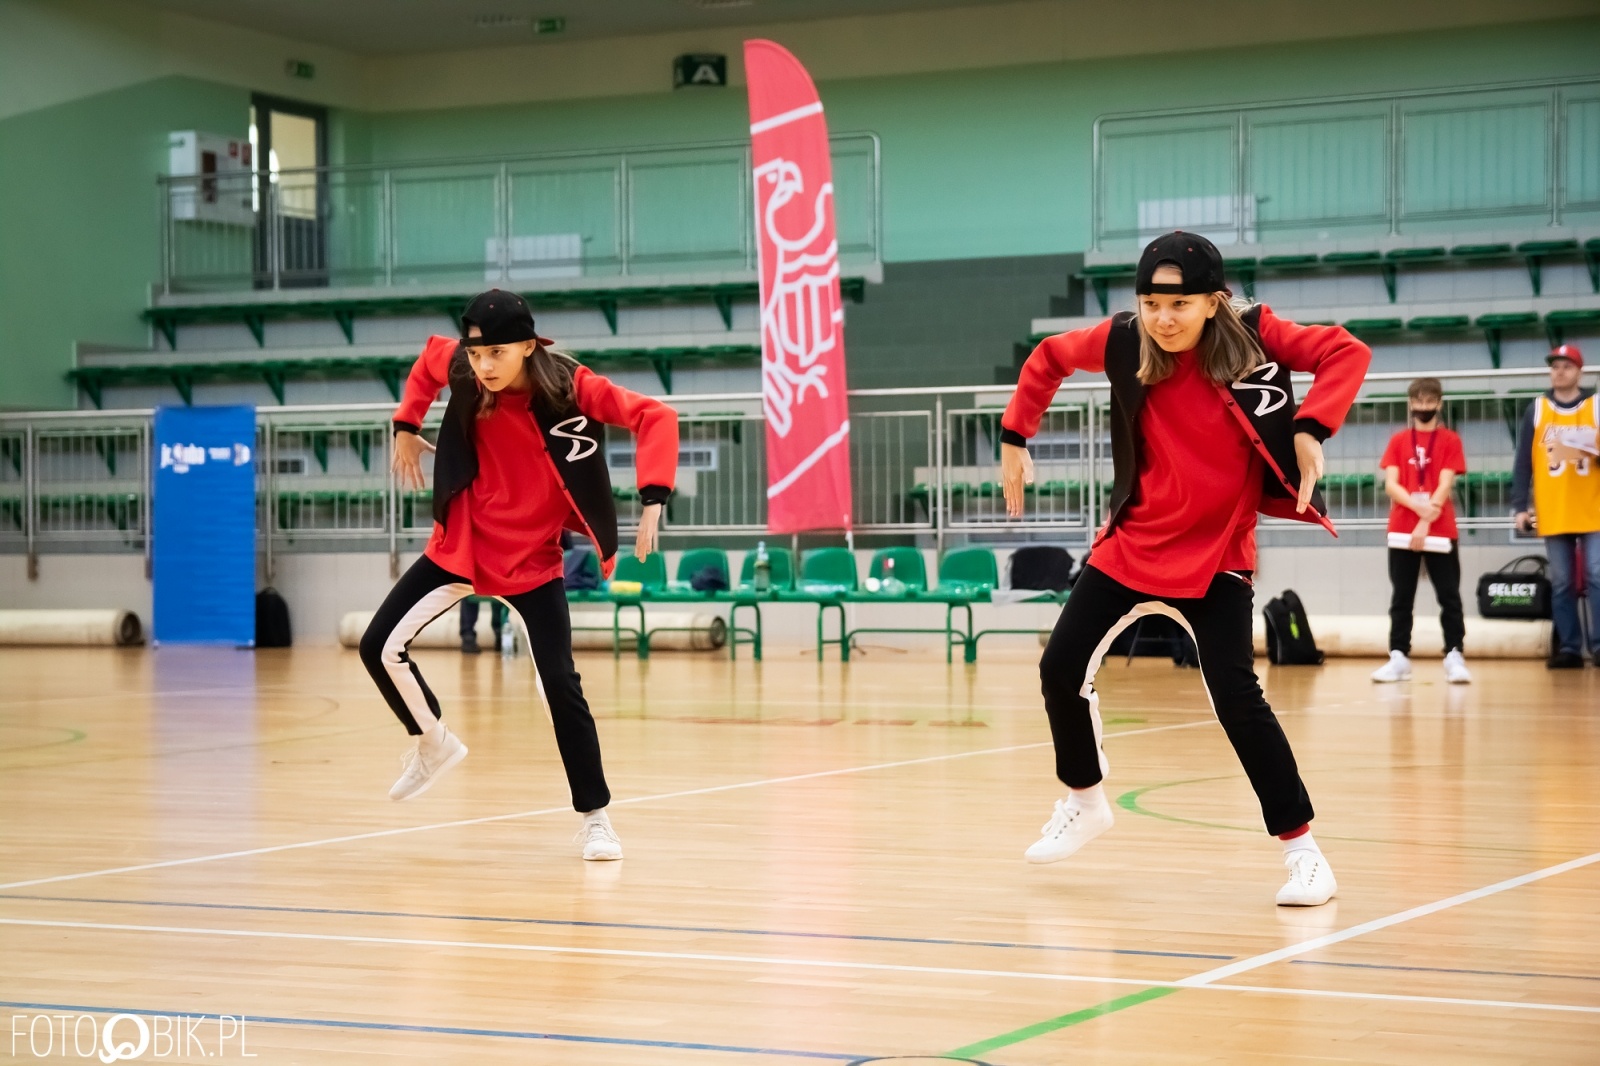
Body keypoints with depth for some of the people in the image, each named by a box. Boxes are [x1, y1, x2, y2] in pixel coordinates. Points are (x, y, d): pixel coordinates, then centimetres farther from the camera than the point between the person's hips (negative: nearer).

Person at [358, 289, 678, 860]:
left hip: (531, 560, -3)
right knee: (380, 647, -1)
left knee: (560, 687, -8)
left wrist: (652, 500, -37)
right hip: (461, 545, 4)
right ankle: (434, 744, 26)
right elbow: (430, 354, 12)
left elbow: (656, 417, -27)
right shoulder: (464, 371, -12)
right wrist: (406, 425, 13)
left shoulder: (570, 386, -22)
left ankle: (595, 817, 7)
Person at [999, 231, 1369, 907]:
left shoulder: (1253, 335, -16)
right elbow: (1048, 358, 10)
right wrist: (1014, 438, 9)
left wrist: (1310, 429, -31)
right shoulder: (1124, 342, -8)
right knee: (1061, 671, 3)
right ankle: (1083, 801, 30)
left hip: (1213, 554, -4)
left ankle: (1301, 847, -4)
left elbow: (1347, 353, -19)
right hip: (1130, 544, 4)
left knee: (1236, 697, -15)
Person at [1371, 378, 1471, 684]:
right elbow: (1390, 485, -1)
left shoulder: (1450, 440, 3)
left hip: (1440, 532, -2)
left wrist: (1426, 522, -16)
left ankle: (1454, 657, -3)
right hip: (1402, 532, 2)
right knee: (1401, 598, 3)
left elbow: (1445, 486, -6)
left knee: (1449, 597, -3)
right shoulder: (1398, 441, 9)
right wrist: (1418, 507, -18)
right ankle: (1399, 658, 5)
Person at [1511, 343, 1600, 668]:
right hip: (1553, 515, 1)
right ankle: (1569, 648, 7)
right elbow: (1523, 461, 4)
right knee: (1561, 583, 4)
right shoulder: (1536, 410, 6)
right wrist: (1521, 506, -2)